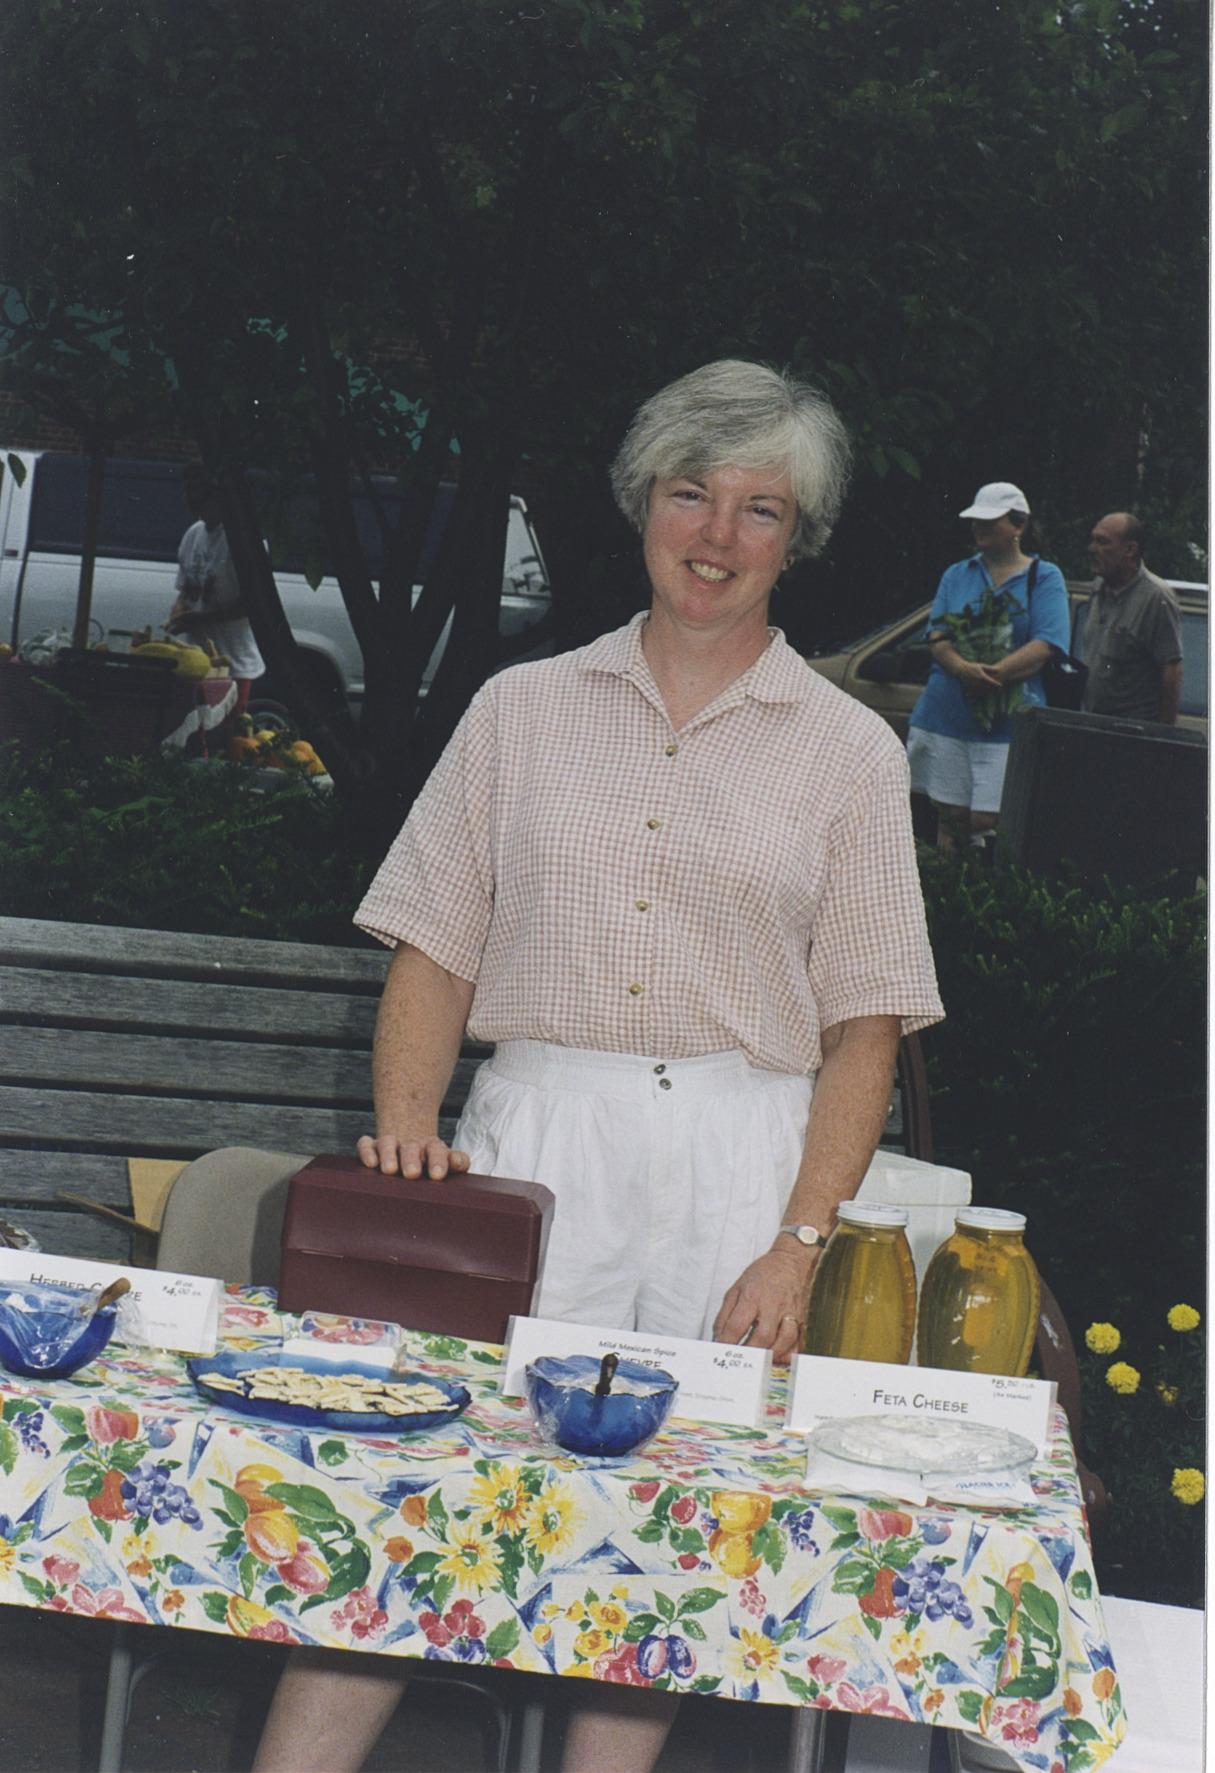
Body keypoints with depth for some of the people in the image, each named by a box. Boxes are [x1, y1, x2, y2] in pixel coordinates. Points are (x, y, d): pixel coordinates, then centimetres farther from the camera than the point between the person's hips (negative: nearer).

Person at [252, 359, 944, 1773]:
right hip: (532, 1144, 0)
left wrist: (794, 1253, -6)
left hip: (738, 1159, 0)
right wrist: (407, 1124, -7)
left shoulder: (847, 751, 8)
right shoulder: (524, 709, 12)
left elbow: (865, 1031, 5)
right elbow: (435, 953, 10)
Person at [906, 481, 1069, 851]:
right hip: (947, 717, 3)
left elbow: (1045, 645, -8)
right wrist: (963, 669, -18)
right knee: (950, 817, 3)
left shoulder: (1044, 578, 5)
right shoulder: (957, 575, 16)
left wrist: (993, 674, -21)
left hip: (1009, 722, -3)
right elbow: (937, 636, 4)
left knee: (986, 823, -11)